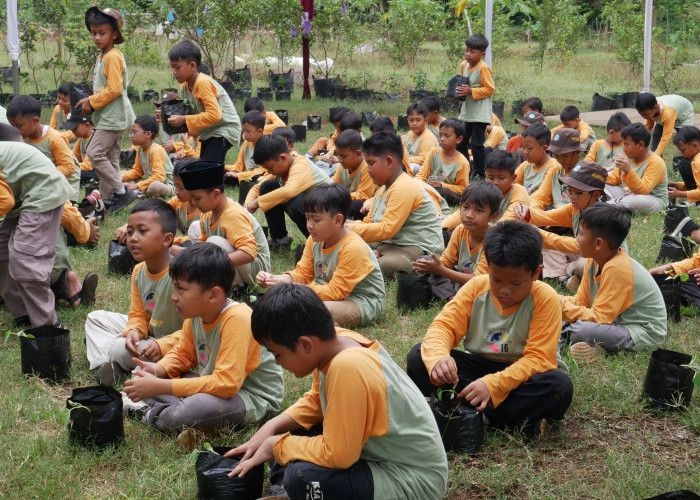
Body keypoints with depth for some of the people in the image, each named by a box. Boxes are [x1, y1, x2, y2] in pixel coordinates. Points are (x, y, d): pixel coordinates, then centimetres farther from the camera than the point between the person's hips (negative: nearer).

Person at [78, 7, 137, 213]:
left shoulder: (113, 57, -15)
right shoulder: (102, 56, 17)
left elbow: (114, 89, -21)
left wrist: (92, 102, -13)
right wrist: (90, 102, 9)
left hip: (114, 116, -10)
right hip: (108, 117, 10)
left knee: (95, 152, -13)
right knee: (110, 157, 11)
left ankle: (121, 191, -10)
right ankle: (108, 198, 16)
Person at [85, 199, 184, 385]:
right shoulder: (139, 272, 0)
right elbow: (138, 315, 7)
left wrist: (163, 345, -34)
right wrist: (134, 331, -17)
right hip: (149, 333, 9)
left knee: (121, 350, -28)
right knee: (96, 318, 8)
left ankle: (102, 345, 6)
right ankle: (102, 364, -13)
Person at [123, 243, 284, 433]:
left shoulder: (237, 319, -28)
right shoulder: (195, 313, -2)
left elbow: (226, 383, -33)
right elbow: (183, 355, 15)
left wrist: (160, 386, -32)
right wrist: (157, 370, -10)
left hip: (254, 397, -8)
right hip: (212, 385, 8)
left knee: (198, 407, -37)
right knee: (142, 375, 3)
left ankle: (153, 416, -7)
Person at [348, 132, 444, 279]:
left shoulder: (404, 188, -19)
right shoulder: (383, 189, 17)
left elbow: (386, 230, -25)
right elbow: (369, 221, 21)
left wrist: (350, 229, -21)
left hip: (421, 250, -10)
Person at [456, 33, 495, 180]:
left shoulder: (483, 68, -15)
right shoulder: (463, 65, 8)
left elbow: (490, 89, -14)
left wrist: (471, 91, -21)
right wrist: (458, 89, 2)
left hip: (480, 112, -8)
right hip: (466, 111, 8)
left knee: (476, 144, -9)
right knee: (461, 142, 12)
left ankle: (480, 174, 3)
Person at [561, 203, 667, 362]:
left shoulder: (617, 269, -25)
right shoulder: (594, 262, 4)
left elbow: (599, 317, -26)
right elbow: (580, 301, 8)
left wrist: (562, 306, -22)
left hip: (644, 334, -9)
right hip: (617, 322, 9)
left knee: (580, 331, -31)